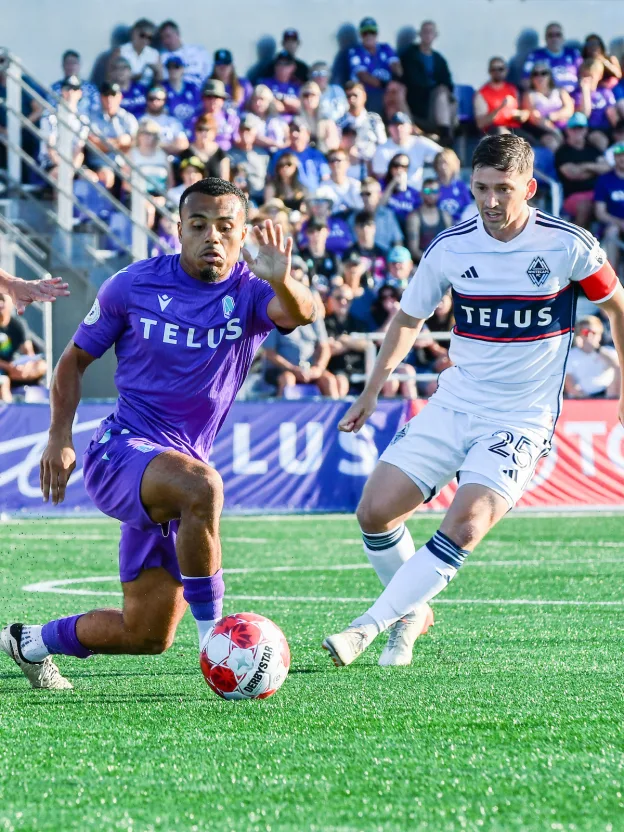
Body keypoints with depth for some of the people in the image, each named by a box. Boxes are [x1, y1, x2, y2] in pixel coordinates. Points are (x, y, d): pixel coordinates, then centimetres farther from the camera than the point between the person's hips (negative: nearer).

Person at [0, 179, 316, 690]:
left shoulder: (250, 292, -4)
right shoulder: (134, 285, -3)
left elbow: (300, 313, -28)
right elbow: (76, 358, 9)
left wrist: (283, 282, -51)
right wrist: (60, 436, -4)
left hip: (179, 466, 4)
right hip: (119, 452, -4)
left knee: (147, 636, 10)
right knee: (200, 485, -38)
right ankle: (215, 638, -29)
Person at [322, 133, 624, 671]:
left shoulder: (569, 245, -10)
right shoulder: (451, 247, -3)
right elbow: (409, 318, 15)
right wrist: (373, 391, 13)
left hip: (522, 419, -4)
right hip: (453, 405, 4)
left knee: (466, 526, -24)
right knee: (375, 511, -8)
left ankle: (370, 625, -18)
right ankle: (412, 614, 17)